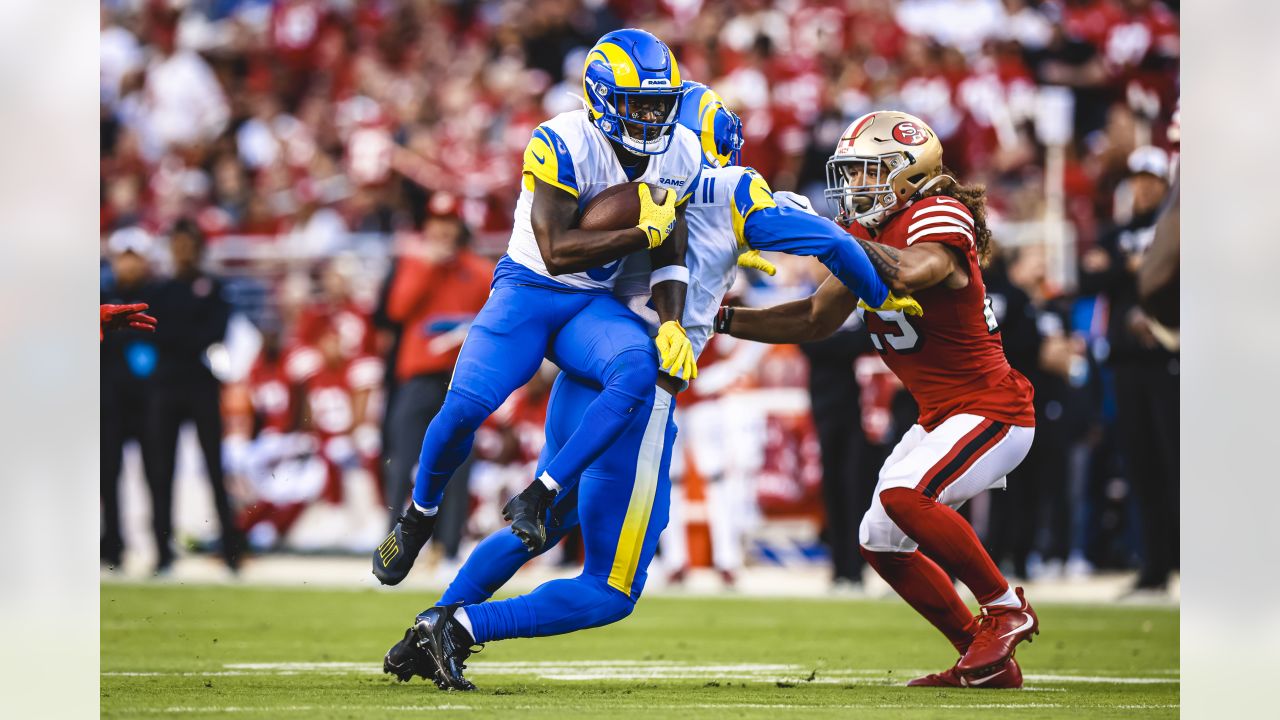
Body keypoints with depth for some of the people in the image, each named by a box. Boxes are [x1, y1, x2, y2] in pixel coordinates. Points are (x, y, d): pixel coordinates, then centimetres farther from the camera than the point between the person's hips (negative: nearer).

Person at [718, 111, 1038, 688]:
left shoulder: (937, 218, -18)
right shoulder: (869, 236, 10)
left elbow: (909, 274, -41)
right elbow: (815, 320, 16)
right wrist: (726, 321, 7)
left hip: (992, 411, -10)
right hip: (941, 417, 10)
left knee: (903, 495, -29)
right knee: (881, 543, 9)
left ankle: (1005, 609, -13)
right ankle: (985, 660, 19)